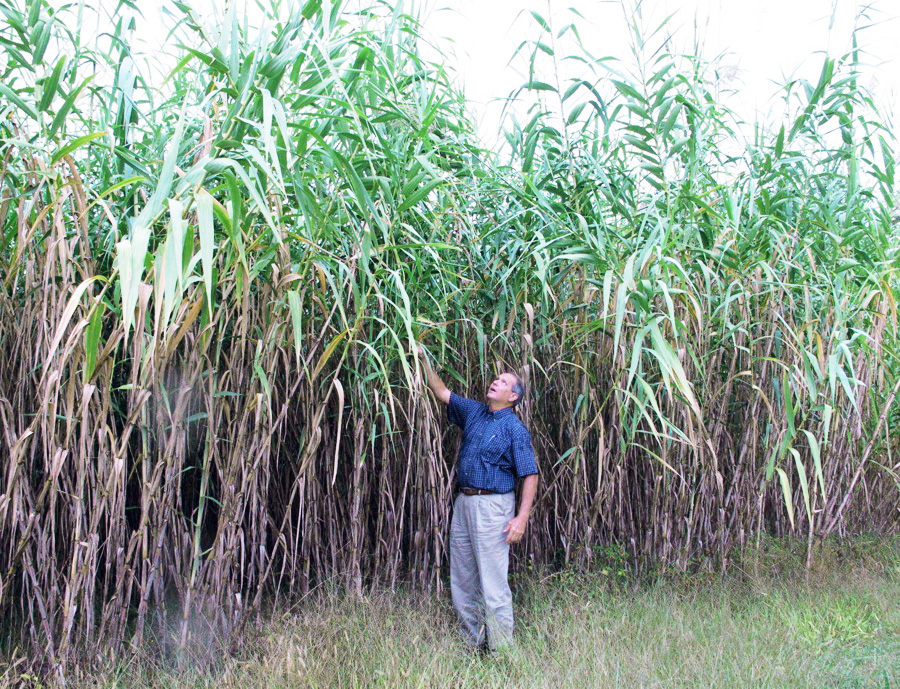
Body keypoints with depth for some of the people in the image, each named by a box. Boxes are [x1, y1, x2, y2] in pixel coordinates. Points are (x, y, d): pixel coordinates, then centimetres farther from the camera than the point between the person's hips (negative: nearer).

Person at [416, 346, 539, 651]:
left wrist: (522, 517, -18)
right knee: (462, 578, 14)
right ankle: (471, 641, 27)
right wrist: (424, 361, 15)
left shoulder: (515, 429, -7)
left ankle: (501, 649, 4)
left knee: (493, 581, -6)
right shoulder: (473, 411, 12)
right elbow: (442, 393, 22)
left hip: (492, 505, -7)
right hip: (463, 501, 7)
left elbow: (530, 475, -10)